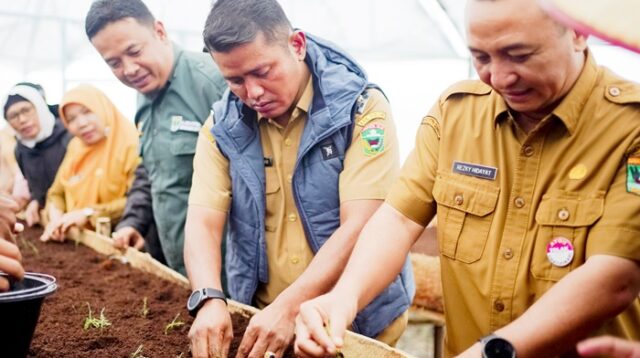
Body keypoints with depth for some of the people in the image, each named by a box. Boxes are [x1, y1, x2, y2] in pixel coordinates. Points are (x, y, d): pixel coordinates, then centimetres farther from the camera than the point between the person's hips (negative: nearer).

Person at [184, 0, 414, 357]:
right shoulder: (223, 126, -3)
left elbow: (360, 227, -22)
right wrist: (208, 299, -27)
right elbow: (203, 223, -9)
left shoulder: (362, 107, -15)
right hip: (259, 320, 3)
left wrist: (288, 307, -30)